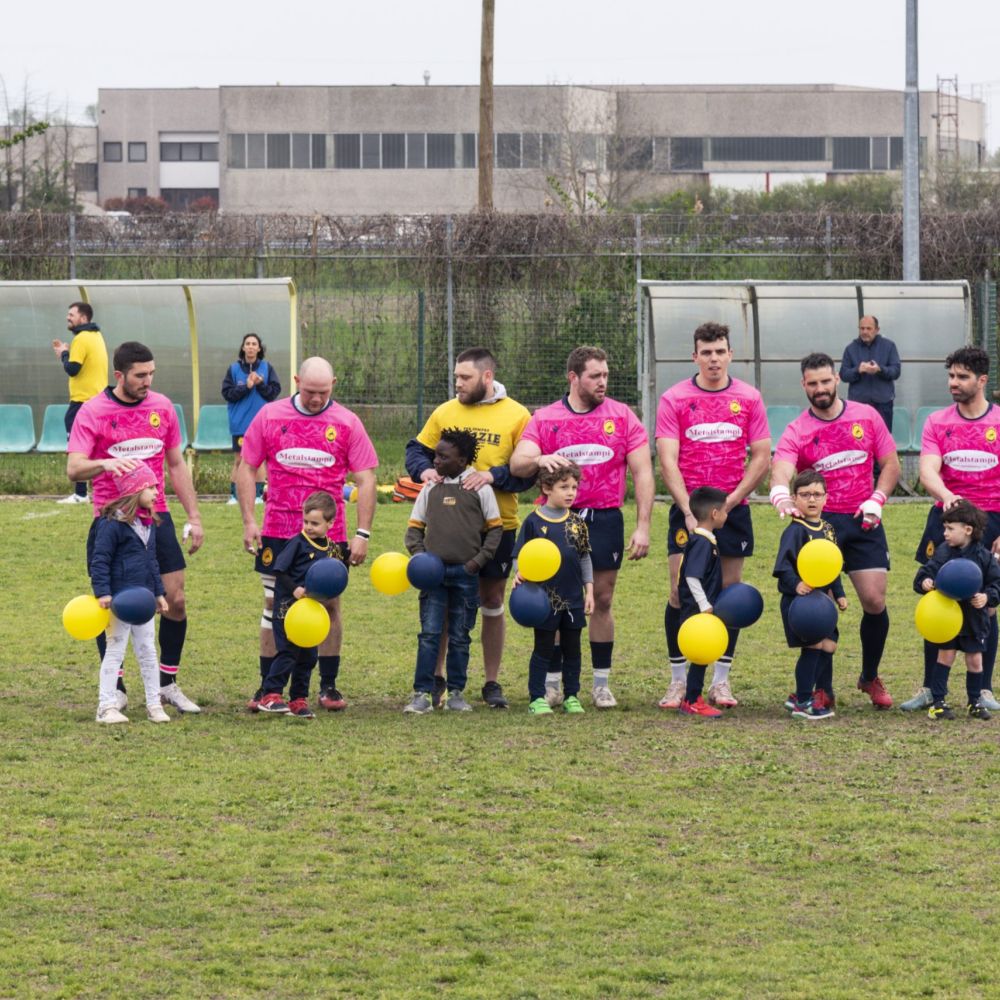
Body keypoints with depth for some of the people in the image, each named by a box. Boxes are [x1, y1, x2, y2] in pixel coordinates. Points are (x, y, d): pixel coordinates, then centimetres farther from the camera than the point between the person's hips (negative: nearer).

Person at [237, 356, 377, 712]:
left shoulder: (346, 423, 1)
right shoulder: (270, 416, 3)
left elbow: (366, 479, 1)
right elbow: (246, 468, 7)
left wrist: (363, 533, -6)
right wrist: (249, 521, -1)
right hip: (277, 532, 0)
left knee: (330, 603, 3)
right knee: (274, 604, 3)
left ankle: (328, 686, 11)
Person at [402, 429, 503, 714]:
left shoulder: (479, 488, 0)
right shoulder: (430, 489, 7)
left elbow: (495, 528, 4)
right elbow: (415, 527, 13)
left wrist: (479, 559, -5)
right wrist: (418, 553, -4)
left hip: (465, 573, -1)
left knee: (460, 637, 7)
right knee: (429, 634, -5)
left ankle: (456, 693, 15)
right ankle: (423, 694, -5)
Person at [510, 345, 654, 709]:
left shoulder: (622, 416, 4)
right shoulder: (544, 419, 4)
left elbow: (642, 472, 3)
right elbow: (516, 464, -4)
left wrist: (643, 526, -5)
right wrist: (539, 460, -28)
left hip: (605, 519, 0)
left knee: (602, 601, 3)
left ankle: (601, 684, 12)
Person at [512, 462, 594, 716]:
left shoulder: (576, 522, 6)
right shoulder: (534, 521, -5)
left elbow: (585, 558, 12)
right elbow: (521, 555, -2)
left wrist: (589, 591, 9)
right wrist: (520, 575, -21)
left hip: (574, 599, 4)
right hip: (545, 597, -4)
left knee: (572, 648, 9)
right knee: (543, 649, 2)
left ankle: (571, 696, 18)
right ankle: (537, 698, 8)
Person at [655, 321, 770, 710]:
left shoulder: (749, 398, 4)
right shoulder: (674, 400, -1)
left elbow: (761, 457, 3)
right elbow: (667, 461, -5)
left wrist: (728, 503, -7)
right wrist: (690, 512, -15)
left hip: (733, 509, 1)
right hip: (687, 509, -1)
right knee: (681, 592, -6)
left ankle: (721, 681, 11)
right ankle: (678, 680, 2)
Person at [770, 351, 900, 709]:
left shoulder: (866, 416, 5)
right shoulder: (796, 431, -3)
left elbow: (890, 464, 11)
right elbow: (781, 469, -21)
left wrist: (876, 499, -5)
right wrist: (781, 493, -45)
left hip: (863, 520, 2)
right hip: (820, 521, -2)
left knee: (874, 601, -3)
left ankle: (871, 678, 19)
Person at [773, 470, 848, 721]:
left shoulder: (827, 529, 12)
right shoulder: (795, 531, -13)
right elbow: (783, 564, -21)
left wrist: (839, 594, 18)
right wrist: (796, 584, -35)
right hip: (800, 598, -8)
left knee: (828, 646, 10)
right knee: (813, 646, -9)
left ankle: (823, 694, 23)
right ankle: (802, 702, -2)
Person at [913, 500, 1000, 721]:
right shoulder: (943, 553, -6)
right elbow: (927, 572, -9)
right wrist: (924, 582, -31)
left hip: (974, 617, 1)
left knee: (975, 659, 7)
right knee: (945, 655, 0)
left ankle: (975, 701, 21)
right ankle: (938, 701, 5)